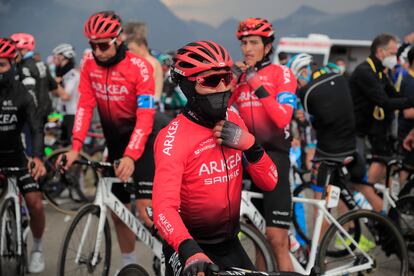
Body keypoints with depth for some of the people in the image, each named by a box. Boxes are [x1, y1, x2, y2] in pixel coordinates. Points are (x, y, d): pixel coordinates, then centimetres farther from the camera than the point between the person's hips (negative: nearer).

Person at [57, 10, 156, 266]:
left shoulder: (139, 67, -21)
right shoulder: (89, 64, -7)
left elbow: (145, 117, -26)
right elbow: (85, 106, -11)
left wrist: (131, 156, -37)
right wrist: (75, 147, -23)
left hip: (142, 140, -5)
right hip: (114, 140, 5)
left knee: (145, 209, -16)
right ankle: (129, 263, 25)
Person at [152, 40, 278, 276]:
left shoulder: (233, 121, 1)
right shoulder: (174, 138, -20)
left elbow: (269, 183, 1)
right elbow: (164, 207, -32)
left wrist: (248, 144, -17)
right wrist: (190, 251, -49)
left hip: (230, 245, 6)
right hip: (190, 246, -6)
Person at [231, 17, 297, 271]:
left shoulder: (282, 74, -2)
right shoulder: (241, 75, 11)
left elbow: (282, 119, -16)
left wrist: (257, 84, -20)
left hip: (274, 155, -4)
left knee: (277, 239, -9)